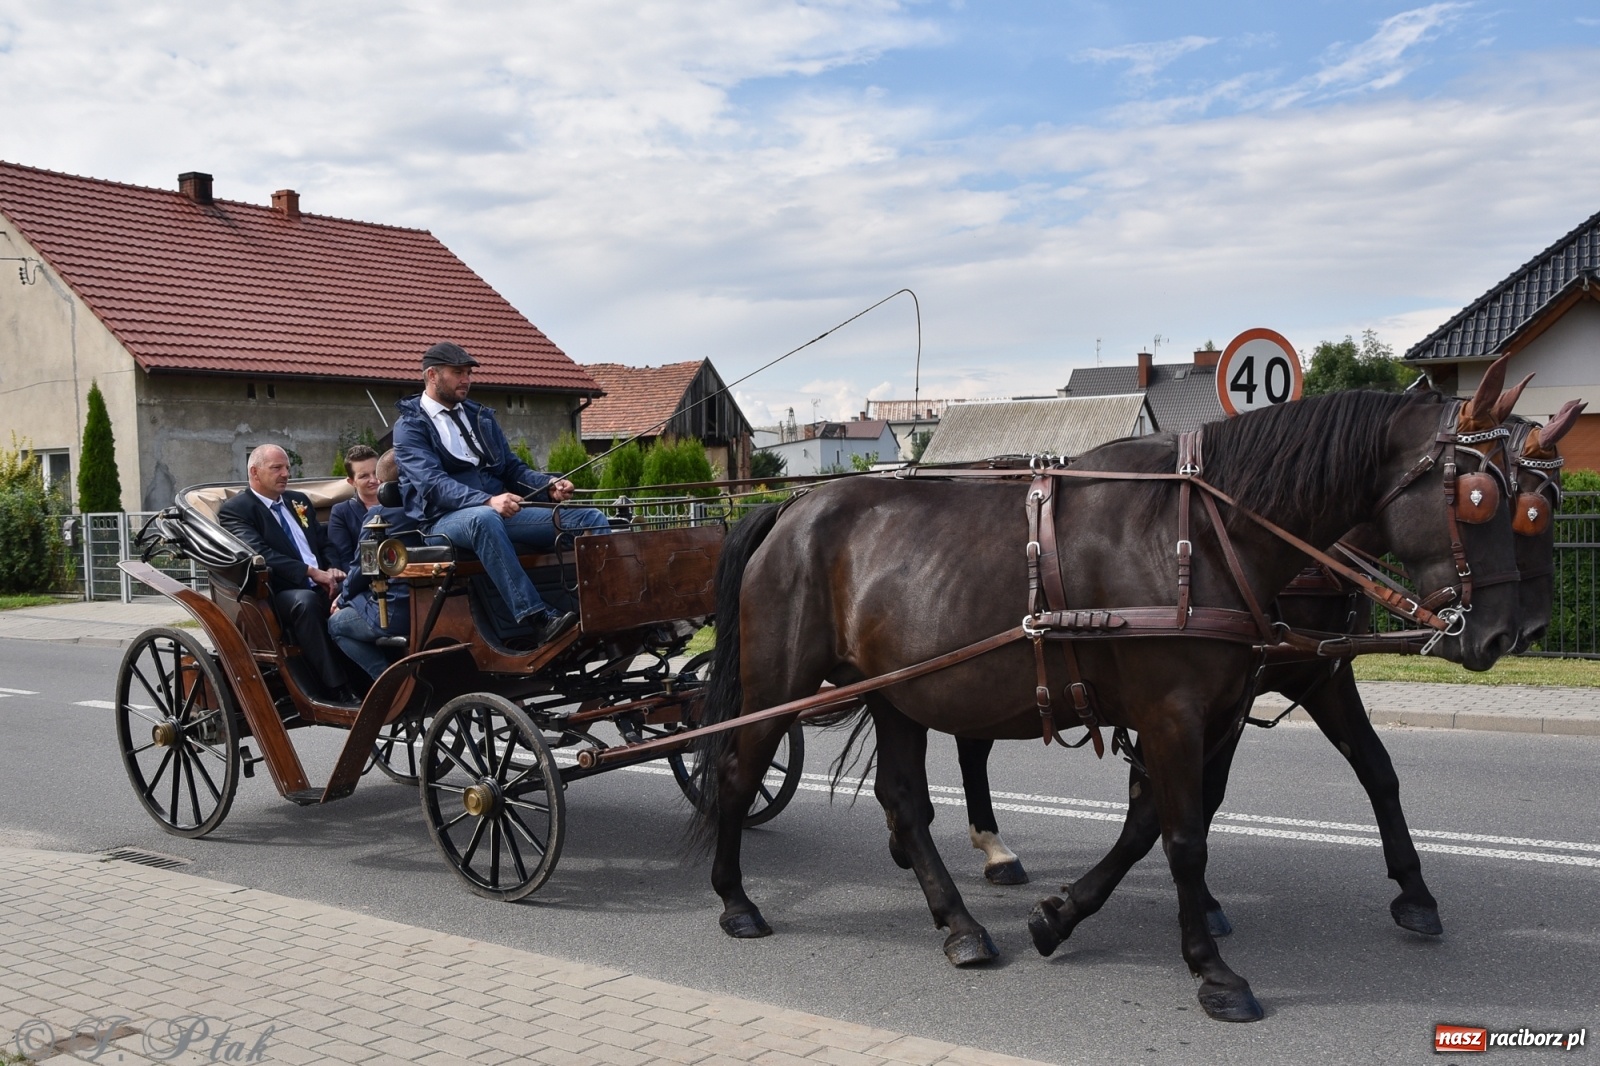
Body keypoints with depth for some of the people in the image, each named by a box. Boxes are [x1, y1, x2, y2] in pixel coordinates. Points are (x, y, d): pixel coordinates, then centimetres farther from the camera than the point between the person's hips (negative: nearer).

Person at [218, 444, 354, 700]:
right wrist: (313, 573, -22)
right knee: (306, 601, -39)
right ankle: (339, 691, -41)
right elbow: (260, 554, -14)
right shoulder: (235, 510, 2)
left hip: (323, 588, 6)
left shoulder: (299, 501, 24)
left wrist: (332, 570, -2)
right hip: (278, 594, -6)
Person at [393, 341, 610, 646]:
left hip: (501, 511, 6)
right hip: (446, 519, -6)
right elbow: (433, 483, -14)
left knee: (591, 519, -12)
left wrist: (550, 484, -4)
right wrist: (488, 501, -32)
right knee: (484, 519, -43)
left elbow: (512, 468, 19)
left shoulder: (480, 416, 22)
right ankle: (539, 620, -48)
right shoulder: (410, 426, 2)